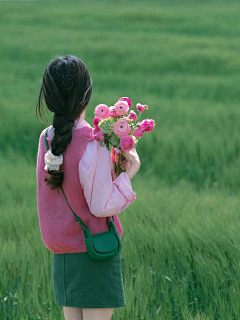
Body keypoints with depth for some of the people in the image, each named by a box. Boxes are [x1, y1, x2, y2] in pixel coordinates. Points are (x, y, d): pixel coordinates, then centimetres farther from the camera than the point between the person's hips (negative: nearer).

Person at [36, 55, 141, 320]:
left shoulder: (46, 139, 2)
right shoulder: (94, 146, -18)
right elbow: (101, 206, -17)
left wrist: (111, 164, 6)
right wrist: (128, 174, -9)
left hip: (62, 256, 7)